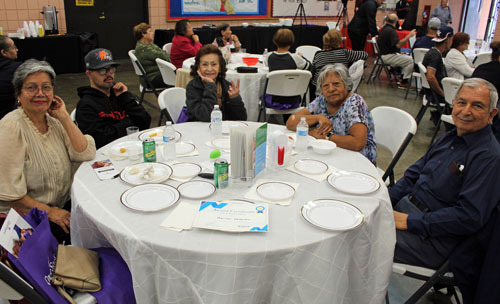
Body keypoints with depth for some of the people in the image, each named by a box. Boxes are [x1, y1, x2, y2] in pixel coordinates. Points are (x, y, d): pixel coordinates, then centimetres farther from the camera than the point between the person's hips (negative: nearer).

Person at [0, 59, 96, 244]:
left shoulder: (53, 121, 5)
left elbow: (85, 154, -7)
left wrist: (64, 117, -9)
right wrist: (49, 212, -17)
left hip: (62, 206, 7)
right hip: (25, 216, -6)